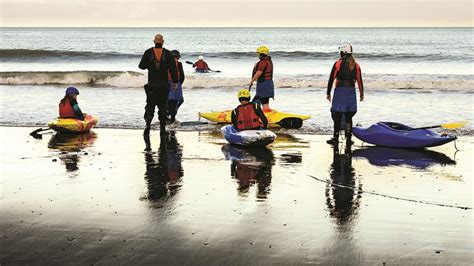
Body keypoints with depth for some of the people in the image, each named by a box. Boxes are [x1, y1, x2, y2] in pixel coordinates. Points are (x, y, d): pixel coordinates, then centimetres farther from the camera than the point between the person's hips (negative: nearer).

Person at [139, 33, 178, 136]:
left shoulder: (148, 52, -4)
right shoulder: (168, 53, -4)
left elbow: (142, 66, 3)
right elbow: (173, 69, -4)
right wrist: (175, 81, 3)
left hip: (151, 85, 0)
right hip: (164, 85, 0)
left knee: (150, 105, 7)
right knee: (163, 106, 9)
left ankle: (148, 124, -12)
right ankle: (162, 128, 9)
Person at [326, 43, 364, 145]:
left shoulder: (338, 63, -5)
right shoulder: (356, 65, 6)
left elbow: (331, 79, -6)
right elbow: (359, 81, 8)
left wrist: (328, 93, 0)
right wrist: (361, 94, 18)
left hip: (340, 90, -3)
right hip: (351, 91, 3)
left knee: (337, 115, 1)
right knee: (349, 116, 9)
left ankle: (336, 138, 2)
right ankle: (348, 138, 8)